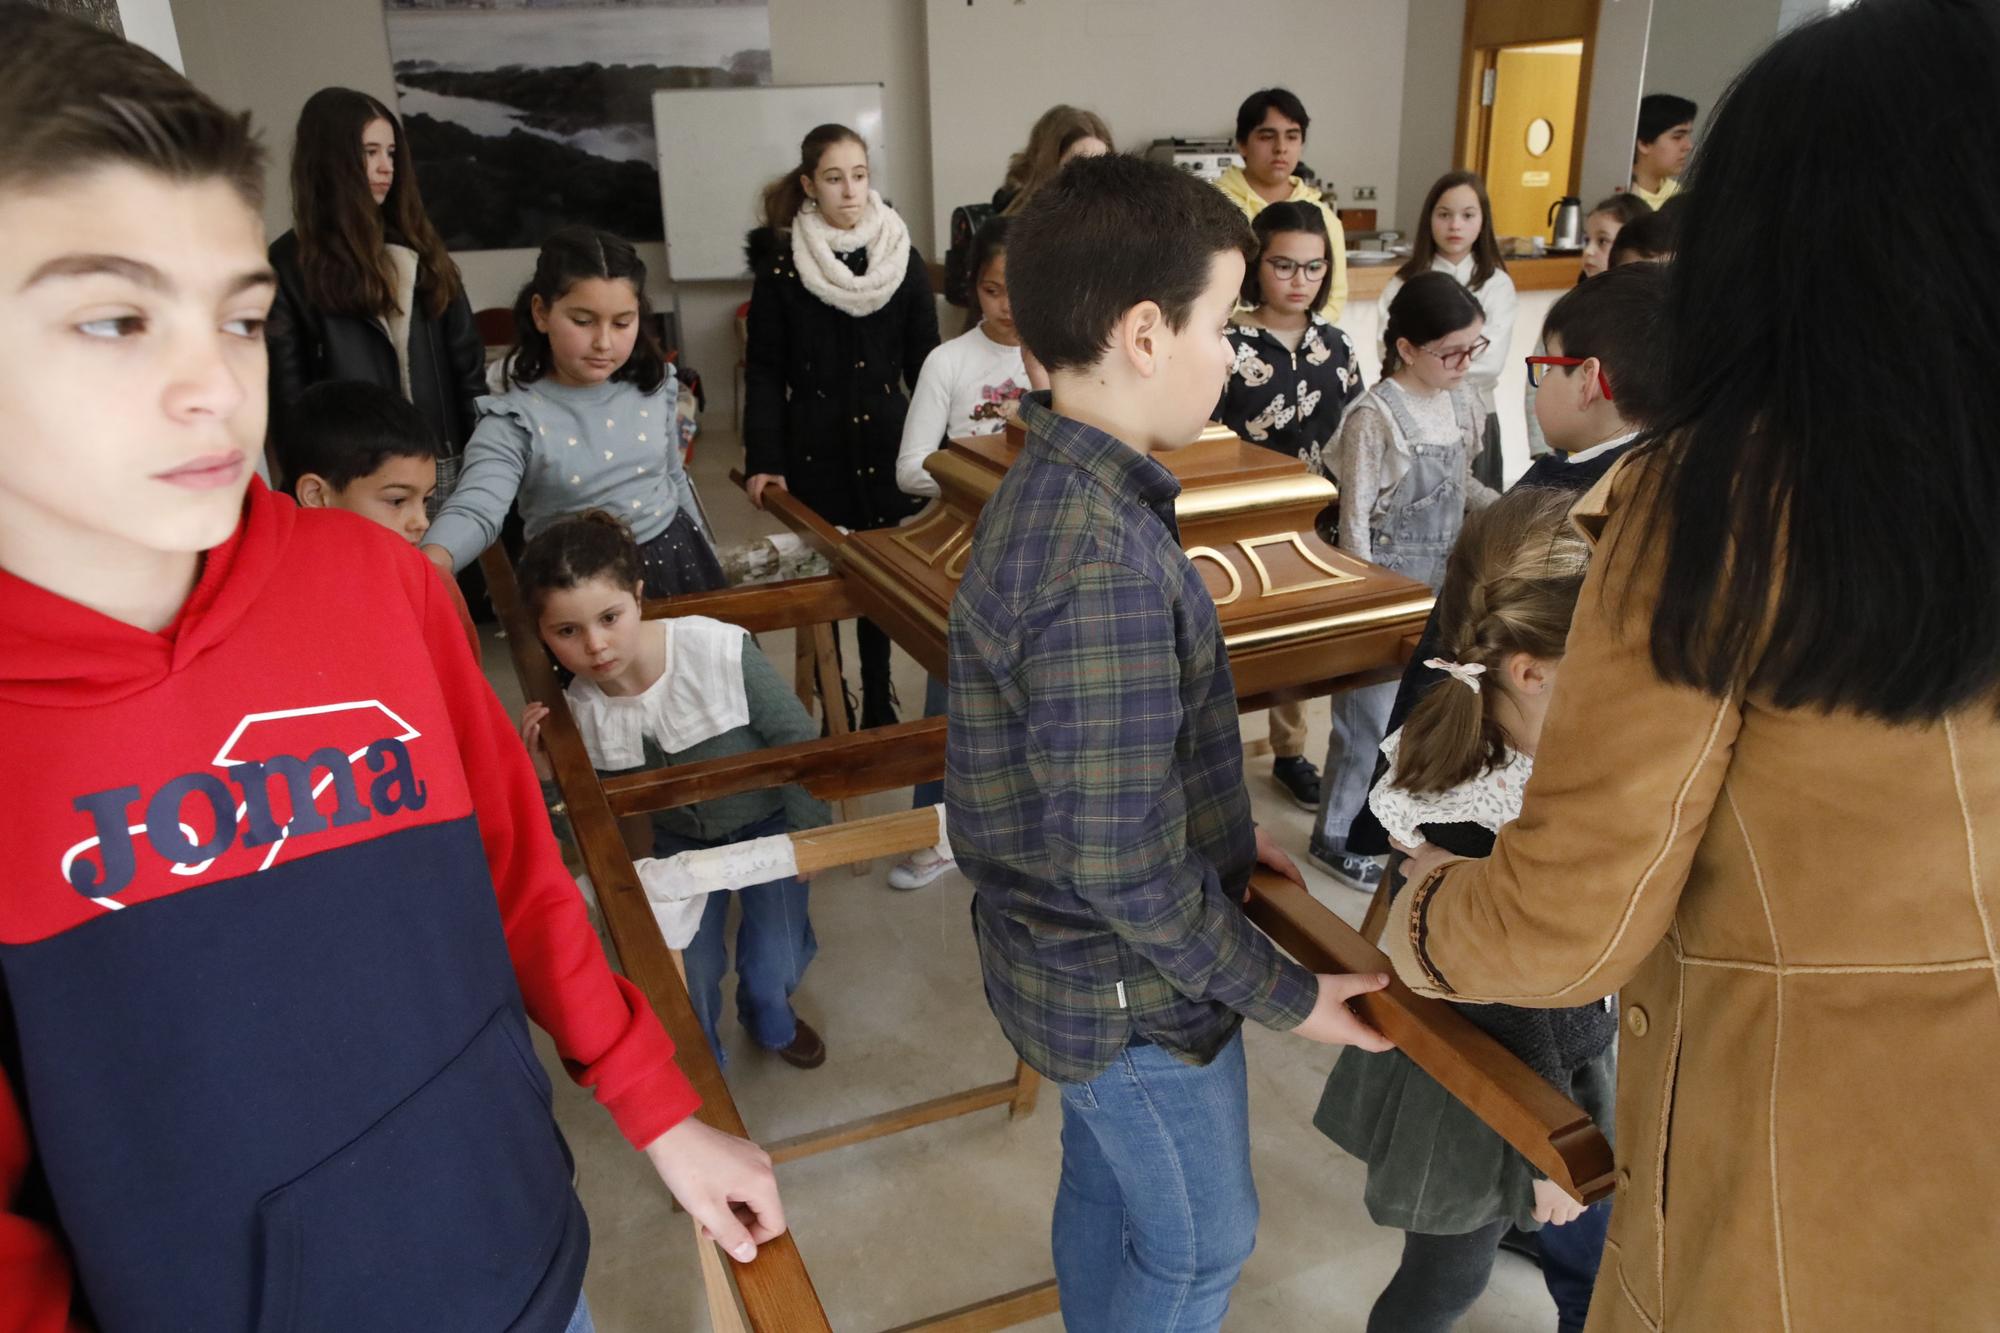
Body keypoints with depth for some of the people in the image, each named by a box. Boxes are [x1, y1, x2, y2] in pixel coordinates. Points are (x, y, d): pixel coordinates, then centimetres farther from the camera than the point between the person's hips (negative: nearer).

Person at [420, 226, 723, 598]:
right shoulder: (516, 420, -17)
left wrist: (709, 566, 18)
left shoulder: (653, 388, -3)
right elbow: (475, 509, -31)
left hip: (675, 560, 3)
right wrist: (427, 563, -52)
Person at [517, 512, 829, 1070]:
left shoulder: (720, 651, -33)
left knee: (775, 965, -4)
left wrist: (806, 829, -10)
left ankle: (770, 1019, 35)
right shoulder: (577, 711, -21)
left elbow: (799, 739, -18)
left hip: (765, 822, -2)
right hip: (681, 840, 2)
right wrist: (547, 780, -26)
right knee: (686, 976, -4)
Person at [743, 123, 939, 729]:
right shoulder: (781, 265, -2)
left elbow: (923, 362, 6)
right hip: (814, 450, -1)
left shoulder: (903, 259, 4)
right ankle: (826, 704, 19)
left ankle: (879, 703, 23)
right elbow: (764, 371, -3)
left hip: (887, 446, 2)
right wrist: (764, 460, -11)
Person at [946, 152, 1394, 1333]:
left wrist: (1224, 835, 11)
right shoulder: (1105, 559, -32)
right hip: (1132, 987, -8)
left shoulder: (1054, 485, -2)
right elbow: (1122, 864, -28)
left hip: (1071, 961, 8)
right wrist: (1285, 996, -16)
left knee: (1108, 1195, 28)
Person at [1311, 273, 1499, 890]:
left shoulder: (1460, 401, 3)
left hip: (1442, 577, 7)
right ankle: (1332, 836, 18)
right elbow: (1355, 514, -15)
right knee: (1369, 711, 2)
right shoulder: (1376, 416, -18)